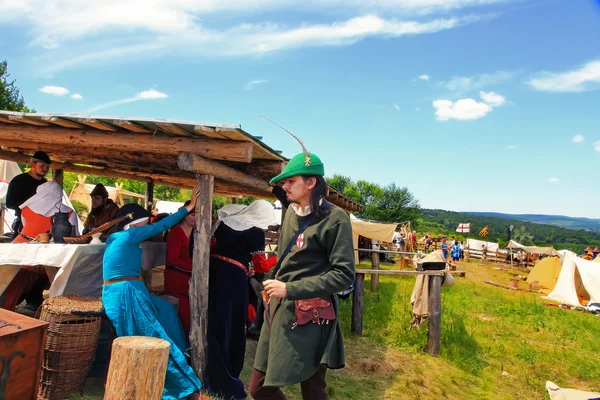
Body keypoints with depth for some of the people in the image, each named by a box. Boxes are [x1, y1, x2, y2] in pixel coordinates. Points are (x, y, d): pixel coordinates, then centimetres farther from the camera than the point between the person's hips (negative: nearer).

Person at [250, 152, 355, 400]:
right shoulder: (291, 212, 10)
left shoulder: (334, 219, -12)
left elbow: (343, 275, -17)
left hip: (310, 317, -7)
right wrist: (273, 284, 12)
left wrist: (290, 289, -19)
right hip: (278, 311, 7)